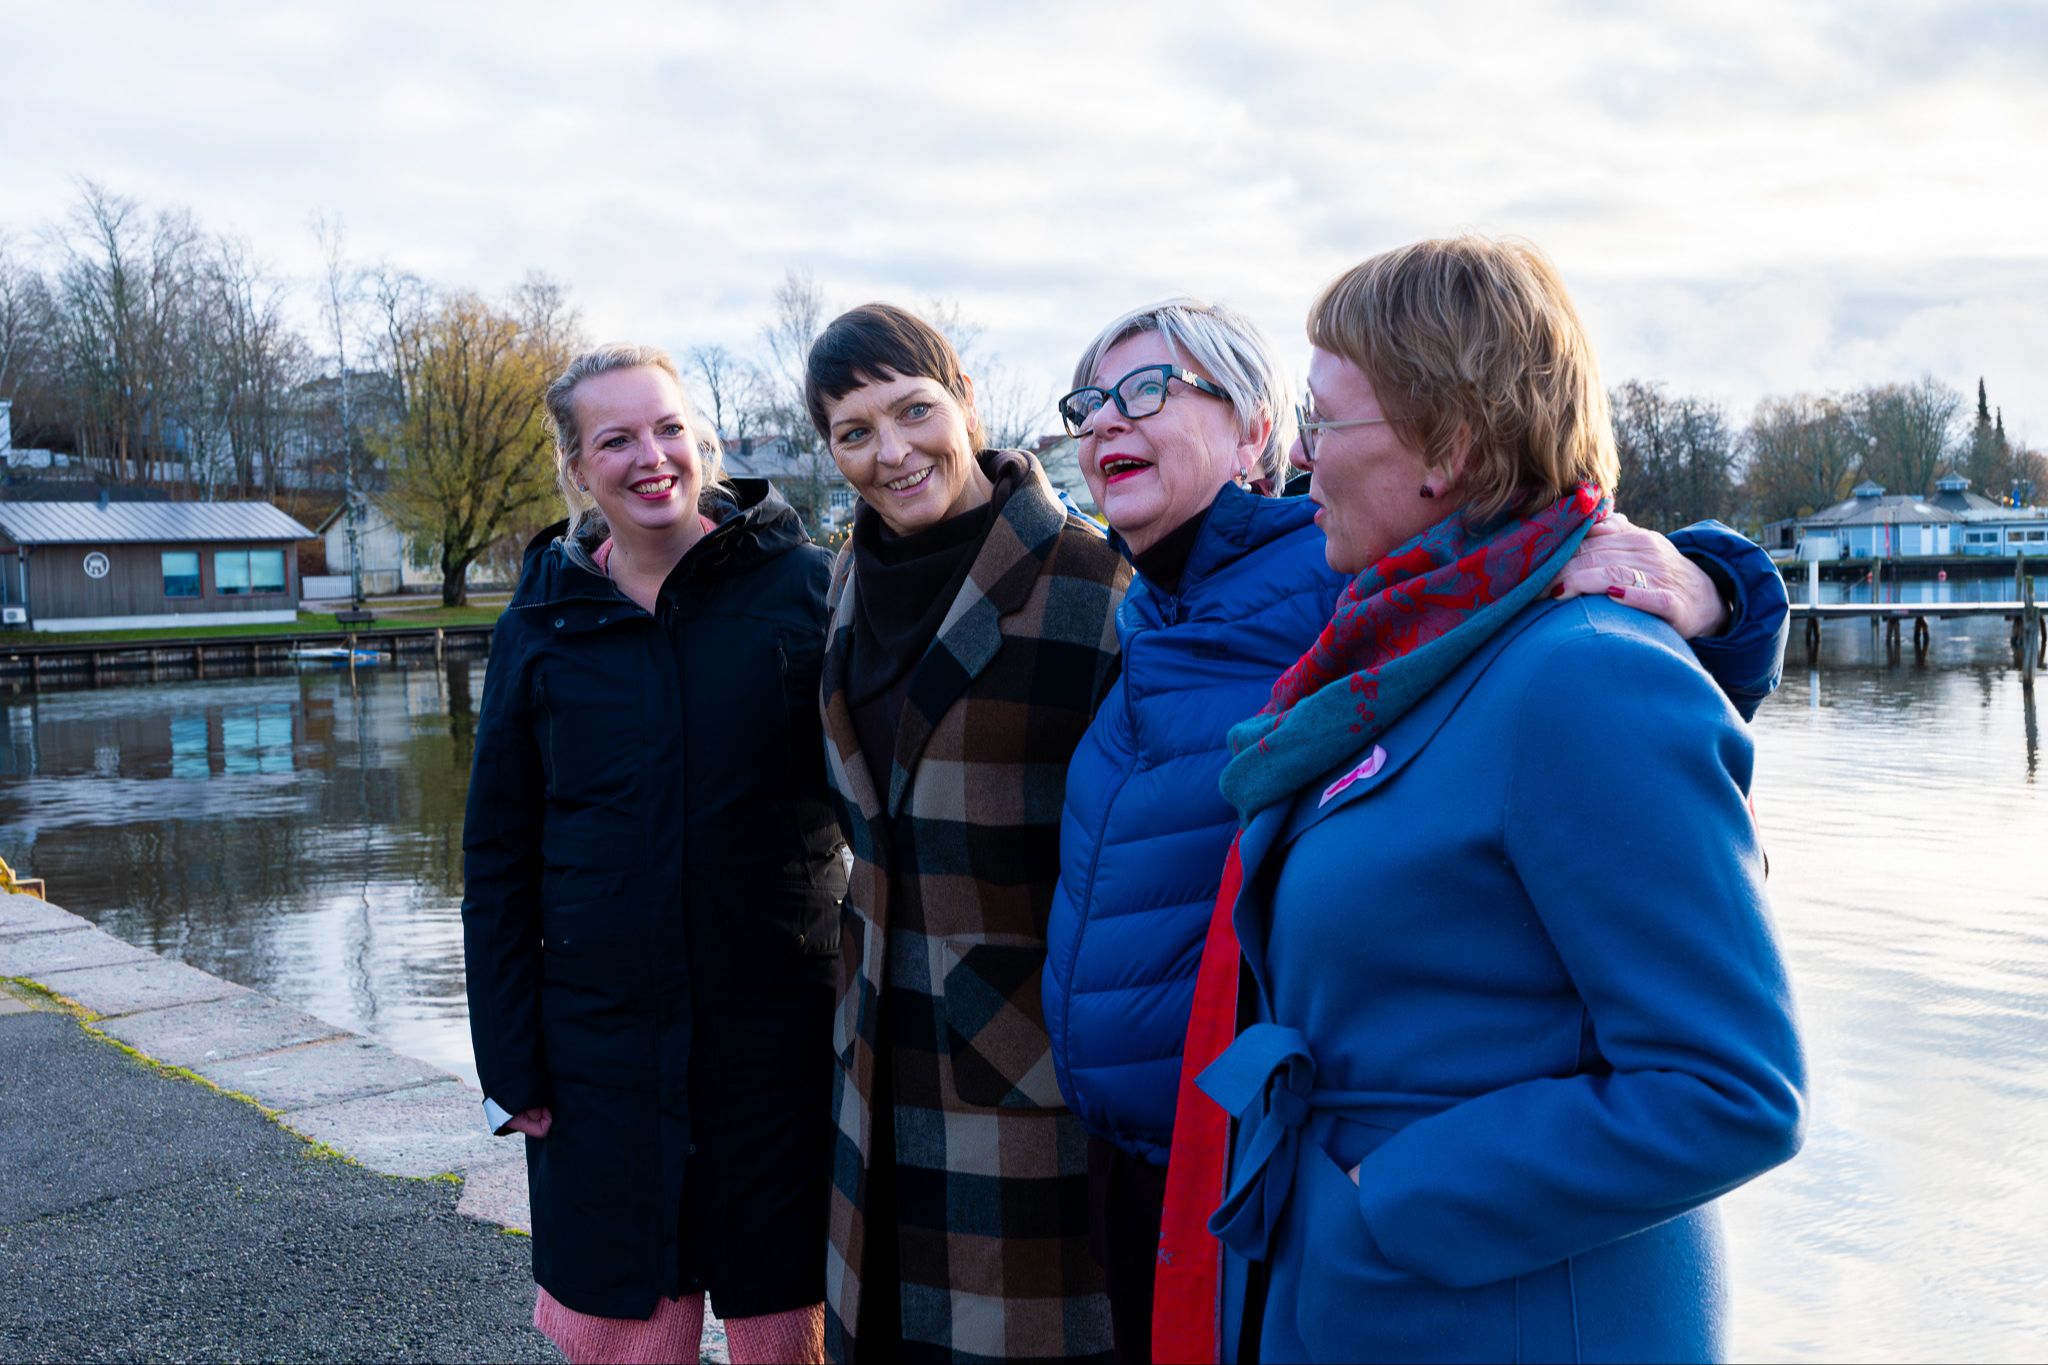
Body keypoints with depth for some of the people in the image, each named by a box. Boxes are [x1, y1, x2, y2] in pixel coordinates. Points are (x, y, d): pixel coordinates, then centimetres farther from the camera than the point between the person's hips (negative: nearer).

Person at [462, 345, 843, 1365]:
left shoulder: (800, 583, -5)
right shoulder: (542, 623, 2)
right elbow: (497, 856, 7)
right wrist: (508, 1065, 4)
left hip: (780, 1027, -2)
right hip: (603, 1041, 2)